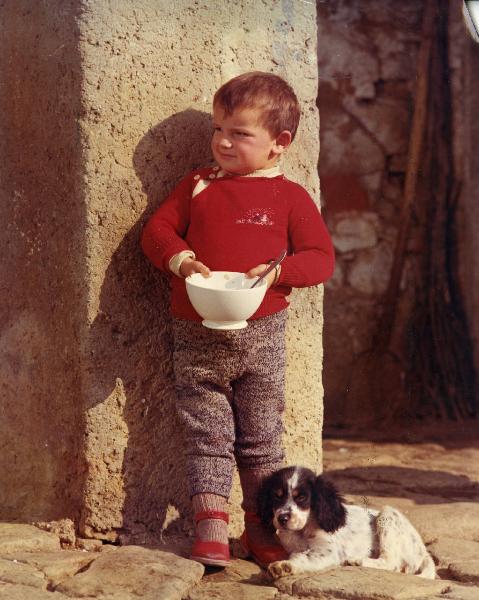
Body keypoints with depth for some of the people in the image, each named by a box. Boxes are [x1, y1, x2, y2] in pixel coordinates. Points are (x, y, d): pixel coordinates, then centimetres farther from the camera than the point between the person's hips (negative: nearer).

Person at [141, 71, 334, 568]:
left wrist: (279, 271, -19)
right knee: (206, 434, 1)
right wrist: (181, 260, -13)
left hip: (260, 335, -1)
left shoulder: (290, 197, 3)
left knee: (261, 437, 8)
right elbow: (157, 230, 6)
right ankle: (210, 528, 2)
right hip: (196, 337, 1)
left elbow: (320, 257, -1)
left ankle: (260, 527, 18)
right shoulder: (198, 186, 10)